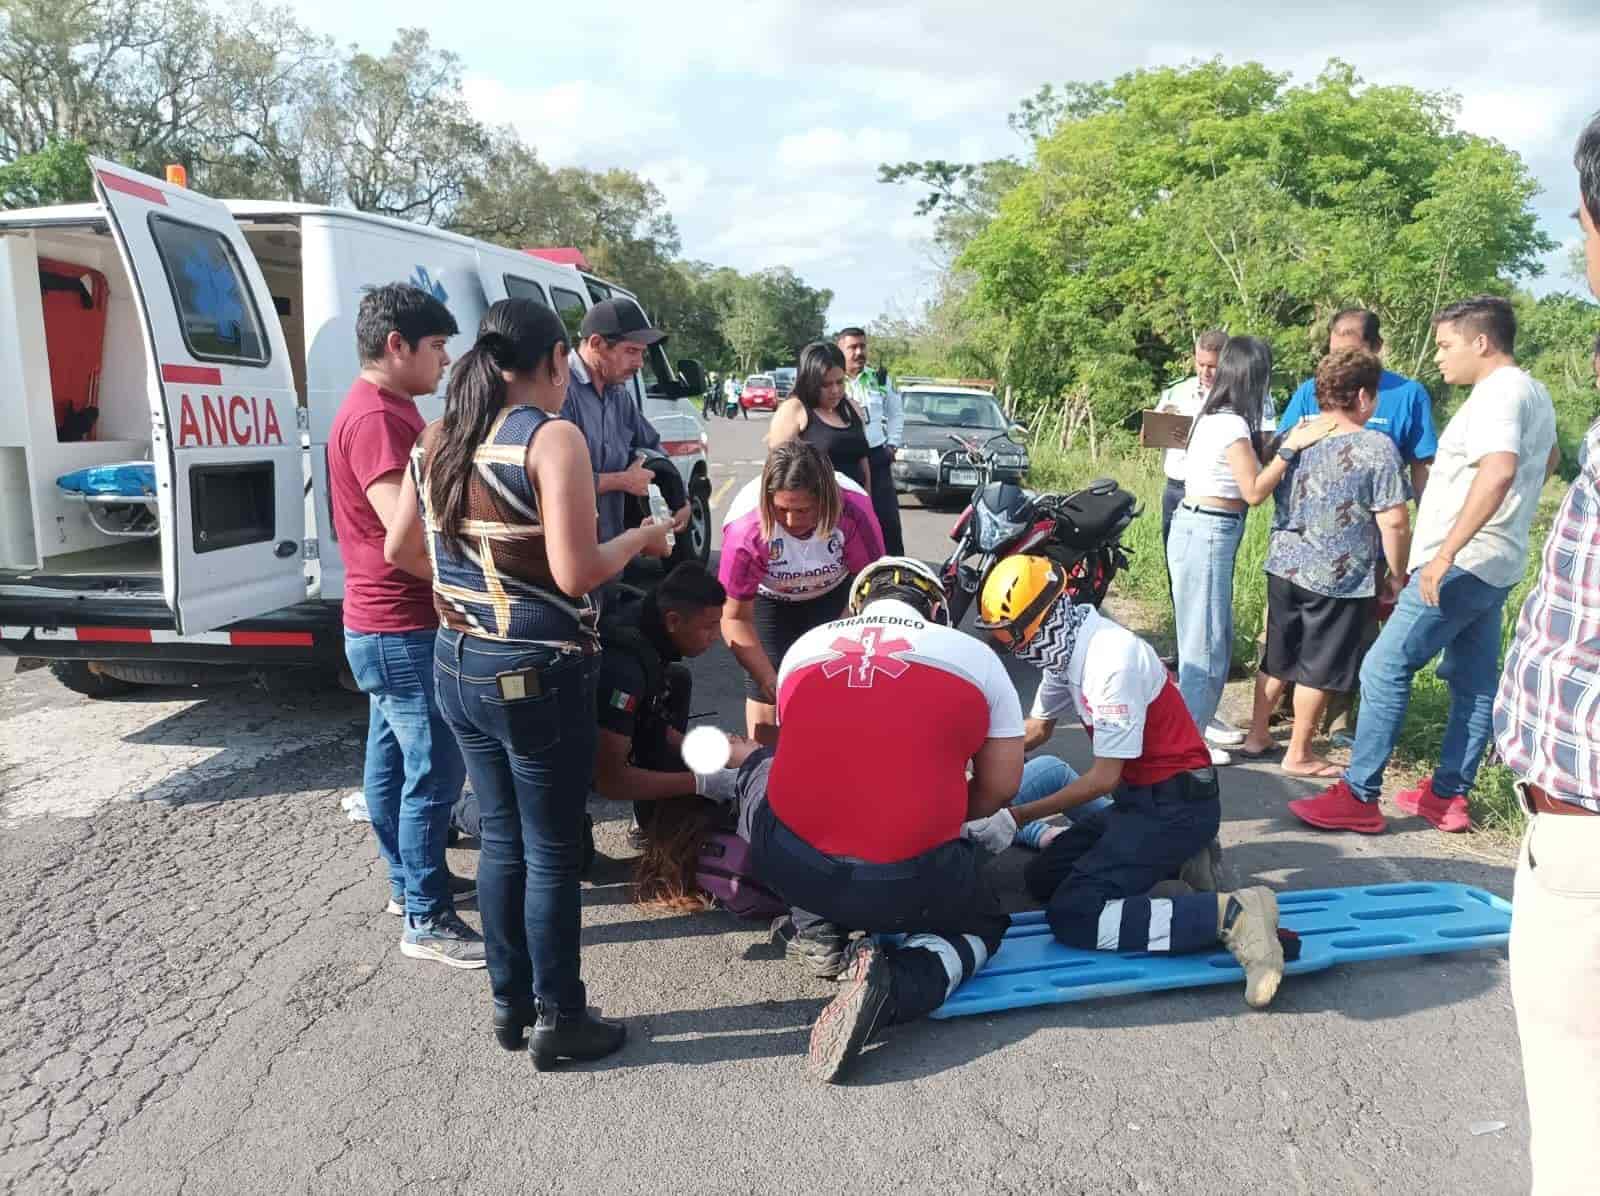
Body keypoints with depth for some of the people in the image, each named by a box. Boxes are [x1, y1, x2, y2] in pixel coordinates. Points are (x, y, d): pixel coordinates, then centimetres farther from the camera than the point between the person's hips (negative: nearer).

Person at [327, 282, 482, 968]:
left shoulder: (384, 410, 14)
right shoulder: (376, 418, -20)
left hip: (386, 626, 11)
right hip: (403, 630, -11)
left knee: (394, 758, 19)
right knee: (434, 771, -4)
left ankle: (409, 880, 33)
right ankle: (426, 921, 6)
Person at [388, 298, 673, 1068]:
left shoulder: (438, 440, 6)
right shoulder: (552, 437, -16)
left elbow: (399, 550, 14)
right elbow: (575, 575, -21)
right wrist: (640, 539, -5)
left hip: (459, 667, 7)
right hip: (540, 675, -7)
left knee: (501, 837, 18)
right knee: (552, 850, 6)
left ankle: (509, 1003, 31)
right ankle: (558, 1020, 20)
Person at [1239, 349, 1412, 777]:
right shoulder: (1377, 447, -14)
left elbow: (1267, 493, 15)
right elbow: (1394, 524, -16)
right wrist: (1397, 577, -4)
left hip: (1284, 566, 6)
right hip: (1339, 579, -6)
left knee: (1276, 658, 19)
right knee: (1318, 668, 7)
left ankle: (1257, 735, 31)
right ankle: (1299, 755, 18)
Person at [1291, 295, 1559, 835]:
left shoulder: (1498, 393, -16)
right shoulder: (1534, 394, 17)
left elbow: (1499, 470, -33)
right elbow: (1549, 459, 37)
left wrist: (1446, 551, -37)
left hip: (1463, 563, -11)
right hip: (1493, 565, 11)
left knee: (1384, 669, -10)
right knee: (1474, 682, 12)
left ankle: (1359, 797, -9)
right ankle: (1449, 795, 20)